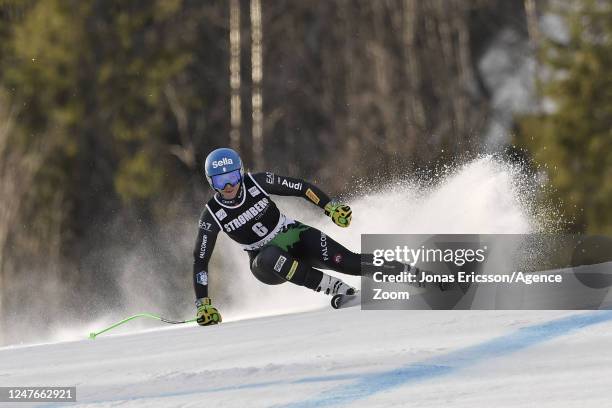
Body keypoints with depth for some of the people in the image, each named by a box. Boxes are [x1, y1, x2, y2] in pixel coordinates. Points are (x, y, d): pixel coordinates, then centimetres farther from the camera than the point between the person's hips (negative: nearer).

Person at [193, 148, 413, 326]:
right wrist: (203, 304, -16)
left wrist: (332, 208, -14)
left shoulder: (256, 182, -15)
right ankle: (340, 290, -33)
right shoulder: (212, 216, -15)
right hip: (266, 263, -1)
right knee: (271, 257, -38)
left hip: (293, 235, 1)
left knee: (347, 261, -21)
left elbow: (301, 187, -6)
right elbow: (200, 261, -11)